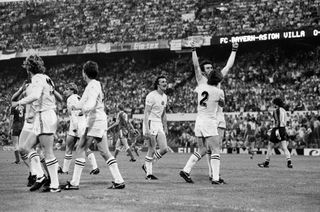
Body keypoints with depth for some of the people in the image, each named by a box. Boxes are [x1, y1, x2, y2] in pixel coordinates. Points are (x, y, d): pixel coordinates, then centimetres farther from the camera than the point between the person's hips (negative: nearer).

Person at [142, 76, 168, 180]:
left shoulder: (164, 97, 13)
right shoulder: (151, 96, -13)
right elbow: (146, 113, -16)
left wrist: (165, 127, 21)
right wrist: (147, 129, -23)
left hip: (159, 124, 8)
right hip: (150, 123, -8)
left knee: (164, 149, -1)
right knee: (152, 150, -5)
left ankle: (147, 165, 16)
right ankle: (149, 173, 6)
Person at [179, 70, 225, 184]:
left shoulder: (201, 87, 4)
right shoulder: (219, 92, -9)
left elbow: (195, 90, 30)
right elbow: (222, 104, 12)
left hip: (199, 121, 6)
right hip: (209, 123, -6)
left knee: (202, 150, 18)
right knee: (215, 151, -2)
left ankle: (186, 170, 12)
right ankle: (215, 178, -9)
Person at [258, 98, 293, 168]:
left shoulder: (276, 110, -8)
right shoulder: (284, 111, 15)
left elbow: (277, 121, -18)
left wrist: (277, 130, -24)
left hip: (278, 128, -7)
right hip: (283, 129, 7)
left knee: (270, 146, 6)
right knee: (284, 148, 0)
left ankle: (266, 163, 13)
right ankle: (289, 162, -15)